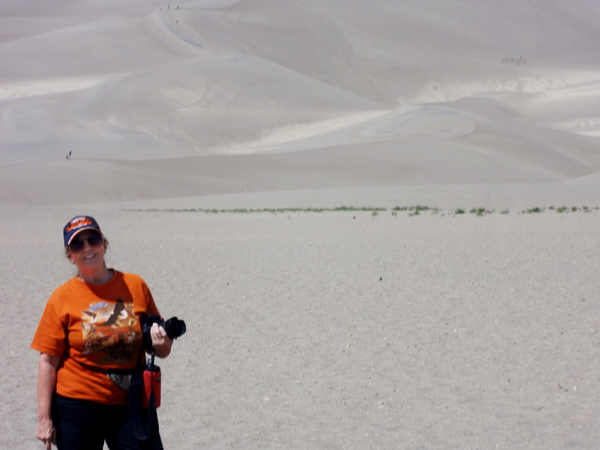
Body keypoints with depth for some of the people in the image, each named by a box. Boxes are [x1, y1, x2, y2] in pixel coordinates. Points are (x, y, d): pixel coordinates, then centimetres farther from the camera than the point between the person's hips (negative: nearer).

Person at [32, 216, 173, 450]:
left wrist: (162, 343, -13)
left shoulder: (134, 286, 4)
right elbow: (48, 361, -4)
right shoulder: (62, 298, -2)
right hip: (77, 405, -1)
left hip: (130, 404, 2)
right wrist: (44, 419, -7)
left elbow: (162, 351, 11)